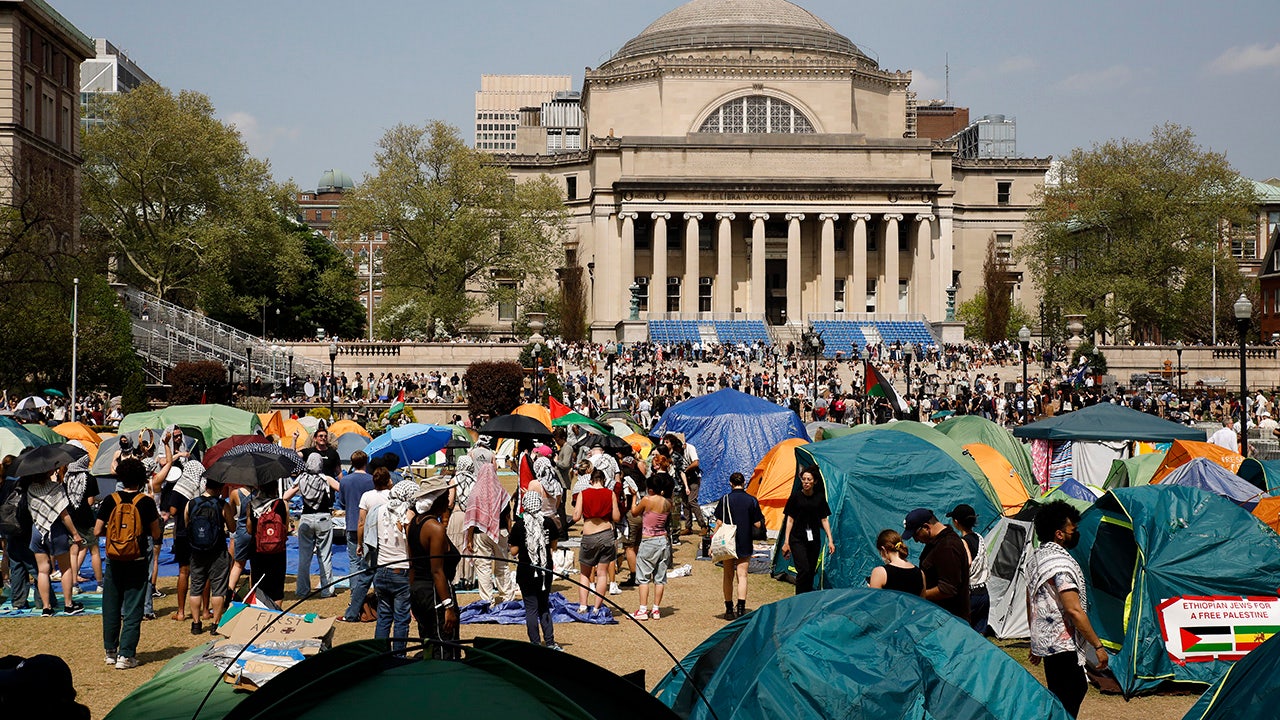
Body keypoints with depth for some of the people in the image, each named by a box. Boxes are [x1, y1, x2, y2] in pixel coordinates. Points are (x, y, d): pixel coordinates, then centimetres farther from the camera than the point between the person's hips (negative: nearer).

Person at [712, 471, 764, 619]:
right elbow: (757, 524, 0)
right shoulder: (752, 501, -2)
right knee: (742, 576, 1)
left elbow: (719, 523, -5)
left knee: (728, 577, 9)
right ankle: (741, 608, -13)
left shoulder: (725, 500, -5)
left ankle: (729, 610, 12)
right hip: (745, 544, 0)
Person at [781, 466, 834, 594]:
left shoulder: (820, 497, 4)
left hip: (814, 540, 3)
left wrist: (830, 540, 4)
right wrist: (786, 542, -2)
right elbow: (790, 519, 0)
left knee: (811, 572, 6)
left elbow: (824, 520, 10)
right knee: (803, 570, -17)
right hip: (797, 539, -3)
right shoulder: (796, 496, -3)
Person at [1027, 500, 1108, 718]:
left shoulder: (1035, 558, 13)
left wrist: (1035, 643, 27)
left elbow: (1031, 605, 20)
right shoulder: (1060, 563, -19)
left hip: (1043, 641, 10)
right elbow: (1074, 610, -23)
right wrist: (1098, 646, -18)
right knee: (1067, 702, -8)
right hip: (1063, 645, -10)